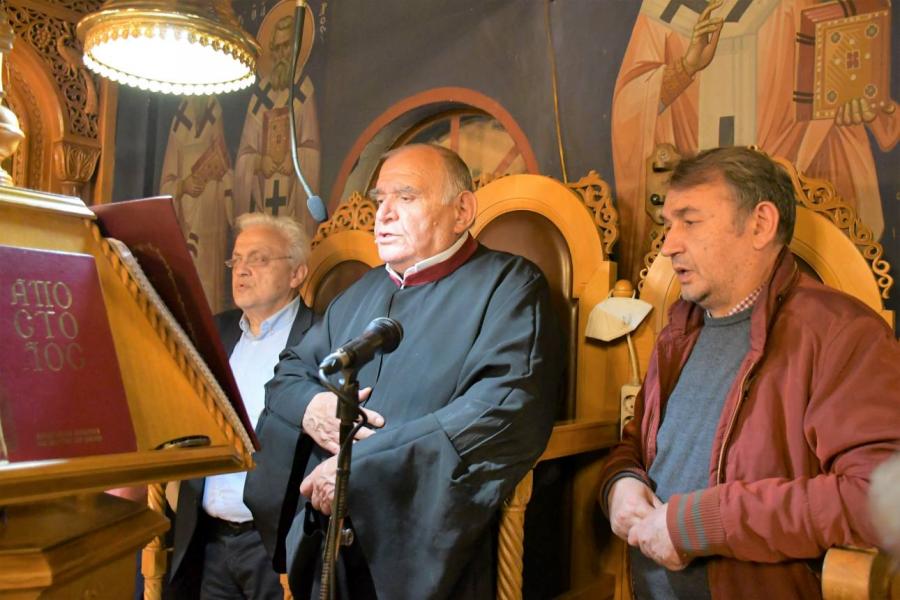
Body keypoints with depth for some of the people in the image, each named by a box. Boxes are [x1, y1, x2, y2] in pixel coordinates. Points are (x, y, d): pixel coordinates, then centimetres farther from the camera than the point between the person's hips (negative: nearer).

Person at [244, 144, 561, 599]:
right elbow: (288, 372, 17)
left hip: (427, 552, -6)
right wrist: (309, 406, -8)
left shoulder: (508, 284, -8)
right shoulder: (362, 292, 14)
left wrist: (363, 465, -22)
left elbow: (511, 407, -23)